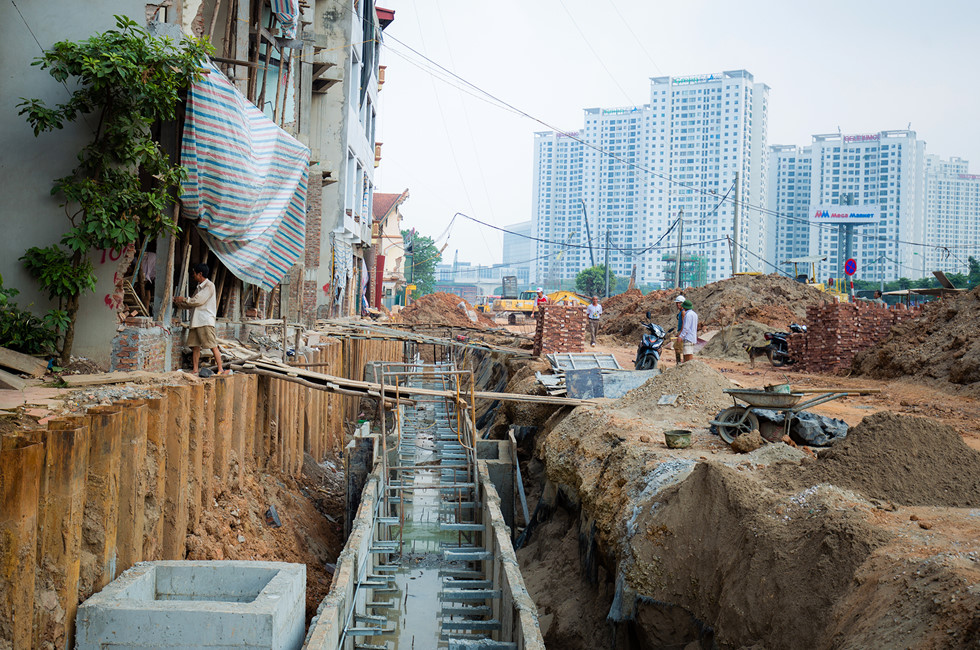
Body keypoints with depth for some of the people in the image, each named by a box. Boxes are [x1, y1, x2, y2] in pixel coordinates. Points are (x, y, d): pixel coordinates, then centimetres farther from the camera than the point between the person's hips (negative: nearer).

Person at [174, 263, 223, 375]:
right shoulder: (199, 287, 22)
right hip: (195, 321, 9)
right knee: (195, 346, 5)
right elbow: (191, 303, 28)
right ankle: (195, 370, 9)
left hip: (206, 320, -9)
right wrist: (177, 302, 22)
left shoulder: (209, 285, -6)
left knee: (213, 346, -10)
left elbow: (198, 301, -13)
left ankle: (220, 370, -9)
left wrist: (183, 299, -2)